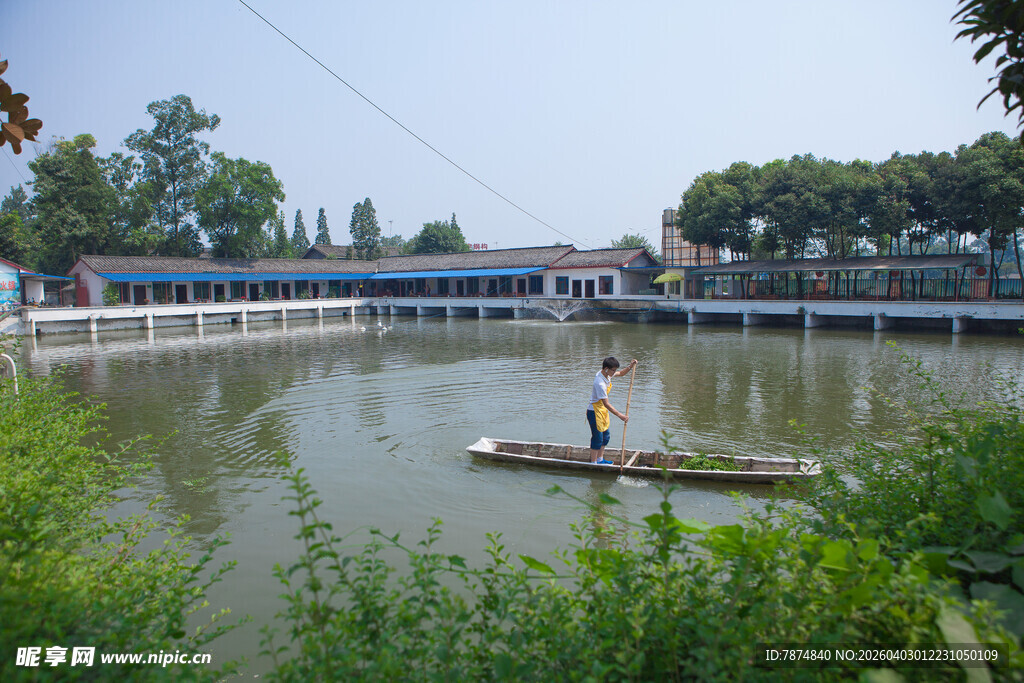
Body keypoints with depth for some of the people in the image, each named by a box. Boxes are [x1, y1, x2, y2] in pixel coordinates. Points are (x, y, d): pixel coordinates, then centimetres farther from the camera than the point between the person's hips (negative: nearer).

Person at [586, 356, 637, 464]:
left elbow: (620, 373, 18)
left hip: (603, 411, 10)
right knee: (597, 439, -1)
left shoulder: (606, 374, -2)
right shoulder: (600, 383, -31)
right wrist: (620, 415, -27)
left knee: (606, 436, 19)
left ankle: (600, 460, 33)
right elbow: (606, 404, -29)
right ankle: (593, 463, 12)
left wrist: (630, 366, -1)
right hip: (594, 412, -10)